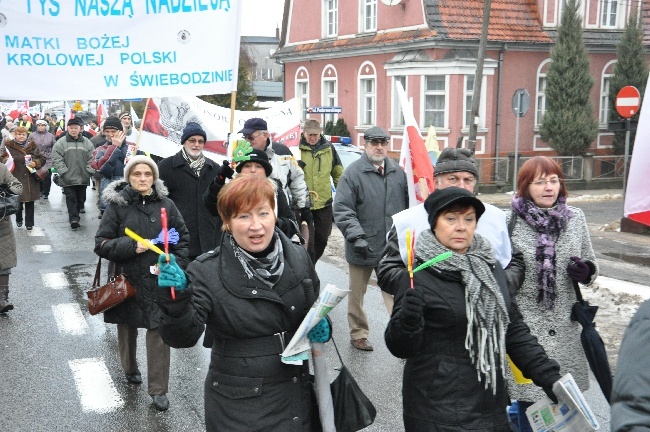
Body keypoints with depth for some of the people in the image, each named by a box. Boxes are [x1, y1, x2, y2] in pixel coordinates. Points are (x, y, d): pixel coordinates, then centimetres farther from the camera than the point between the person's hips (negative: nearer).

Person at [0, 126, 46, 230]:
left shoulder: (32, 146, 7)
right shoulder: (9, 146, 3)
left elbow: (42, 159, 10)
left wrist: (35, 163, -10)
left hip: (30, 180, 1)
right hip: (16, 179, -1)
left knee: (30, 202, 3)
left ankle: (29, 223, 12)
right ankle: (18, 220, 28)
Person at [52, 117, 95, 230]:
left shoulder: (87, 143, 6)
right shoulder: (60, 143, -2)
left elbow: (91, 159, 6)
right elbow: (56, 160, -5)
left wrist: (89, 171, -5)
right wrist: (64, 172, -13)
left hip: (83, 178, 3)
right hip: (68, 178, -3)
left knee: (80, 198, 10)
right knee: (71, 198, -5)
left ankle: (74, 218, 22)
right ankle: (74, 218, -7)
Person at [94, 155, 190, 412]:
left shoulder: (166, 205, 1)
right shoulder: (117, 205, -4)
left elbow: (183, 238, 8)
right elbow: (101, 244, -7)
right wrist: (131, 247, -19)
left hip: (160, 281, 0)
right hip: (128, 280, 0)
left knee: (159, 330, -4)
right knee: (127, 326, 17)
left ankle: (158, 389, 5)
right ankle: (130, 368, 44)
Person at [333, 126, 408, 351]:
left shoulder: (398, 172, 5)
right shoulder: (353, 172, -8)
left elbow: (408, 204, 13)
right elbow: (342, 210, -13)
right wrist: (357, 237, -22)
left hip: (392, 247, 3)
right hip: (363, 247, -2)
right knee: (357, 294, 12)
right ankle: (358, 334, 28)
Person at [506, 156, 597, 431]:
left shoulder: (575, 218, 5)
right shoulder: (510, 221, -6)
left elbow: (591, 266, 14)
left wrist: (585, 271, -7)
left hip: (564, 328, 4)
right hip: (524, 326, -3)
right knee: (528, 397, 1)